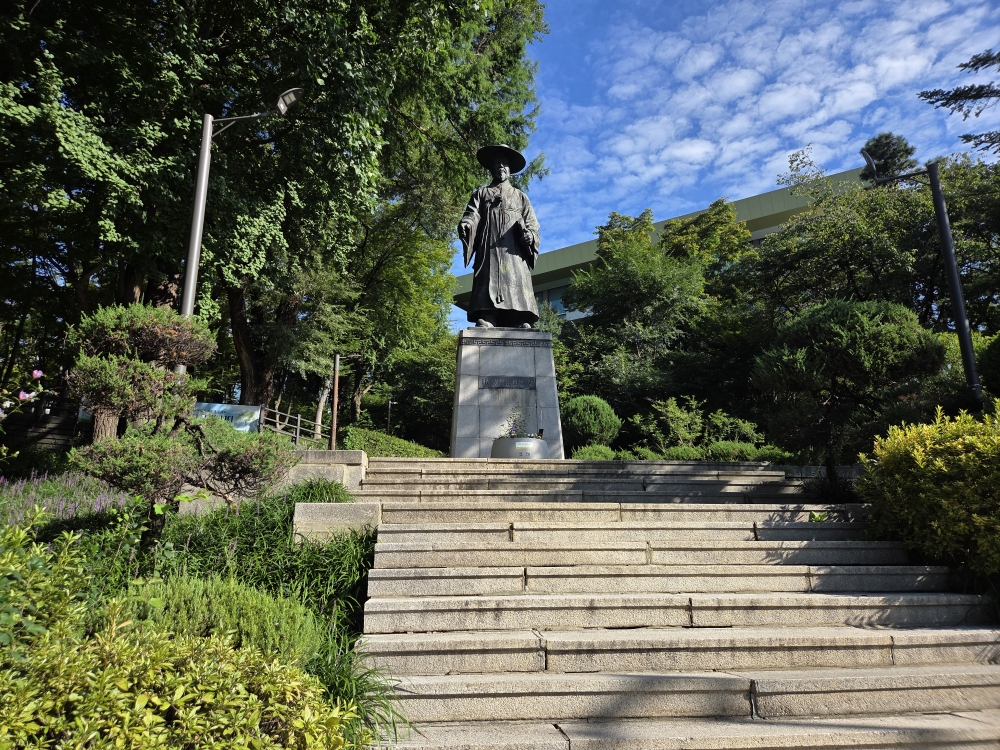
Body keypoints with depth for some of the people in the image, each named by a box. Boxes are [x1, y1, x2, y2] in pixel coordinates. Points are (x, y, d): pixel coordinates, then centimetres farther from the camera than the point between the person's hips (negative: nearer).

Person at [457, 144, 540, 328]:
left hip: (514, 256, 1)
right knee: (486, 310, -19)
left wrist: (528, 234, -9)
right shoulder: (481, 194, 28)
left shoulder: (520, 197, 30)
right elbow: (472, 214, 10)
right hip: (489, 256, -1)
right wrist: (465, 224, -16)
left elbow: (532, 224, 17)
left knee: (520, 311, -16)